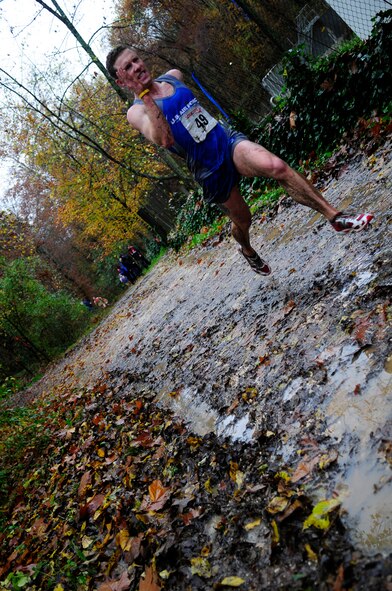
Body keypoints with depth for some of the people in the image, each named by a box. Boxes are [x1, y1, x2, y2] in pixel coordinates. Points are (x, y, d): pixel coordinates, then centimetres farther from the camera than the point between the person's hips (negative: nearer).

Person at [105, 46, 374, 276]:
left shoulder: (173, 76, 11)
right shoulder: (137, 112, -8)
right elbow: (164, 140, -27)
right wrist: (145, 95, -26)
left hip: (228, 139, 3)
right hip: (209, 170, -3)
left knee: (275, 166, -27)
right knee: (242, 220, 12)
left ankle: (335, 216, -23)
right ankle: (247, 250, 48)